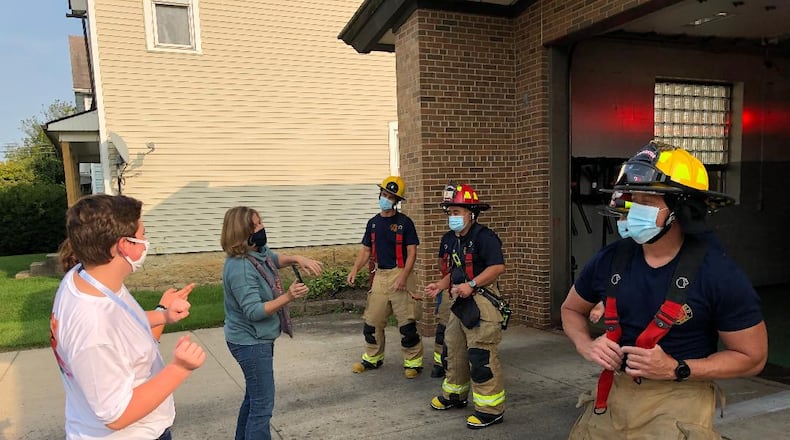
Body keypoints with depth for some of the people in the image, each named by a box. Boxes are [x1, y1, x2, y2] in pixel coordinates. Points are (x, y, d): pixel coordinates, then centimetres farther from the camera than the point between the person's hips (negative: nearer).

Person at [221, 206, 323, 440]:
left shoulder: (258, 251, -1)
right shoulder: (240, 268, -28)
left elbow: (275, 258, 18)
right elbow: (254, 311, -29)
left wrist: (297, 259, -2)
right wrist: (288, 297, -38)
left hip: (257, 340, 10)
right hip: (251, 343, -10)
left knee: (254, 398, 24)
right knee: (263, 404, -1)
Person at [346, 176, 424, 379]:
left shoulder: (404, 222, -5)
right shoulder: (373, 223, 10)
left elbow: (412, 252, -8)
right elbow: (366, 250, 14)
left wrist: (403, 277, -19)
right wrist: (355, 269, -2)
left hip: (399, 275, -5)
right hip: (379, 275, 5)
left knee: (407, 323, -3)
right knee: (372, 320, 10)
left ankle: (413, 362, 11)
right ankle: (372, 358, 27)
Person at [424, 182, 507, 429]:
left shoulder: (483, 237, -15)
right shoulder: (449, 240, 12)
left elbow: (498, 267, -22)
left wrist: (471, 285, -26)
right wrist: (440, 286, 4)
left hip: (481, 302, -9)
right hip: (459, 301, 9)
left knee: (481, 356, -7)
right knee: (453, 349, 19)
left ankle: (491, 409, 7)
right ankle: (454, 395, 38)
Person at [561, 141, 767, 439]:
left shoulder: (718, 274, -16)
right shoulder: (610, 260, -6)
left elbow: (752, 357, -8)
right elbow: (571, 309, 11)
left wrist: (677, 369, -20)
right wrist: (586, 346, -9)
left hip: (679, 399, -4)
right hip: (614, 393, 4)